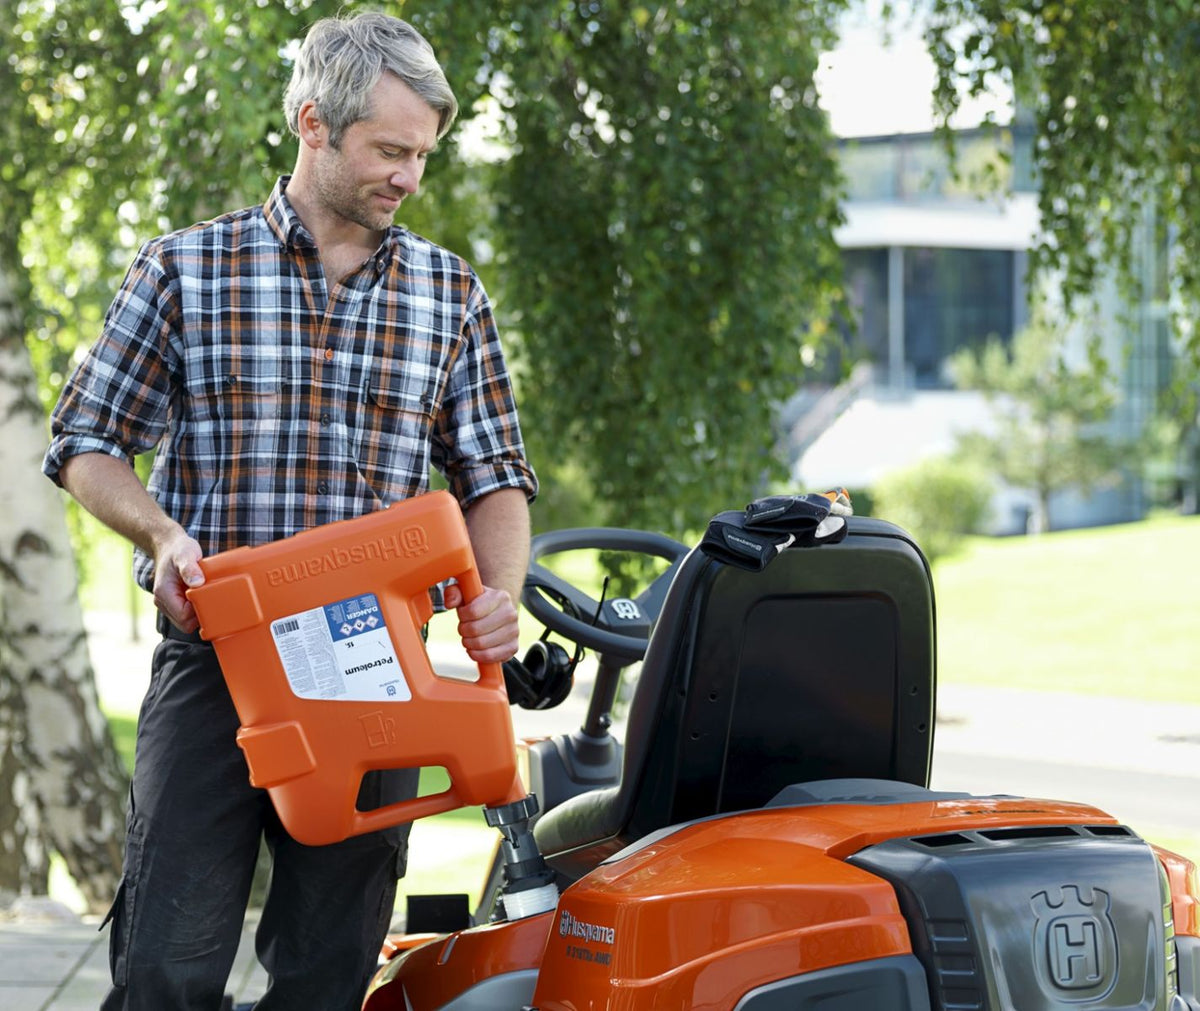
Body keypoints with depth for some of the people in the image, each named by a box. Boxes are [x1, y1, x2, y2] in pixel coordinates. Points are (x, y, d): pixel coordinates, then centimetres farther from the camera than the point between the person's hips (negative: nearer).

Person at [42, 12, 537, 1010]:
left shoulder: (450, 294, 11)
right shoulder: (185, 269, 4)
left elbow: (492, 473, 14)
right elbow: (87, 442, 7)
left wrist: (500, 595, -6)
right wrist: (163, 532, -12)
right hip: (215, 658, -2)